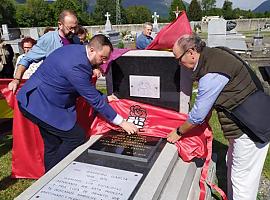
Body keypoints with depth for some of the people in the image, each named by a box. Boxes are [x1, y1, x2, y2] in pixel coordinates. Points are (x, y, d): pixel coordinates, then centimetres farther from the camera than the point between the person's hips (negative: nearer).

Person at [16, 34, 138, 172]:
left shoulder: (77, 50, 2)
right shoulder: (77, 65, -28)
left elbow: (85, 88, 15)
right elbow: (94, 101, -23)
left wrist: (104, 98, 13)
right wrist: (122, 122, -16)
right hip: (41, 105, -10)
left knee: (53, 144, 17)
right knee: (77, 137, -5)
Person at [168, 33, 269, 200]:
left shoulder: (212, 75, -28)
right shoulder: (215, 53, 2)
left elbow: (198, 114, -20)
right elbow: (211, 97, 11)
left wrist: (178, 133, -4)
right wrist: (205, 120, 14)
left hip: (252, 128, -10)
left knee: (242, 178, 4)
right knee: (232, 165, 24)